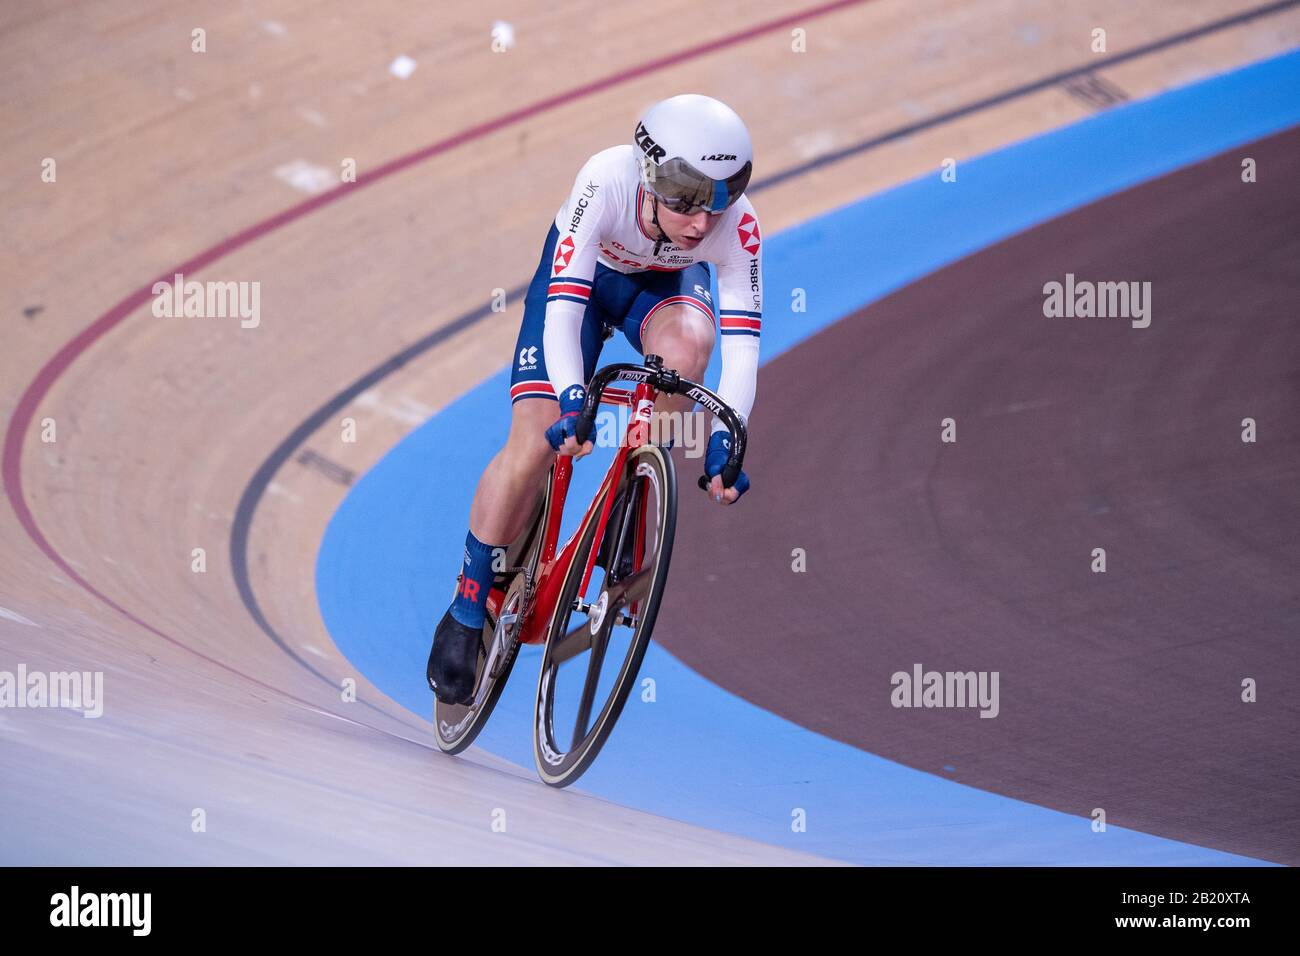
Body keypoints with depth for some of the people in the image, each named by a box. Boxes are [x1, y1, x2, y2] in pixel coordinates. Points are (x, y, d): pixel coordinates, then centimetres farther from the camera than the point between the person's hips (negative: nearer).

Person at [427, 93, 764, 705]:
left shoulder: (736, 225, -34)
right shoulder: (606, 183, -39)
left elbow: (742, 339, -33)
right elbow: (563, 306, -41)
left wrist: (725, 438, -45)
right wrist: (572, 399, -54)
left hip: (666, 283, 1)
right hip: (582, 272, -1)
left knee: (686, 341, -36)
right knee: (536, 442, -16)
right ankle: (469, 605, 2)